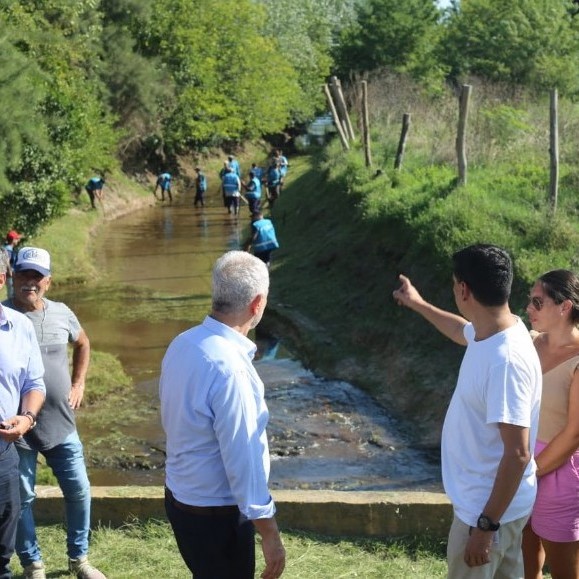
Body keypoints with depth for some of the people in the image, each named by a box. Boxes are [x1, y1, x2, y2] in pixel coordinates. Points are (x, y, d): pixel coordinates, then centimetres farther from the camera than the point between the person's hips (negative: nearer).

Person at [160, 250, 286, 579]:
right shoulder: (229, 368, -29)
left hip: (181, 496, 8)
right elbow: (243, 458, -26)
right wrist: (270, 534, -17)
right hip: (216, 514, -8)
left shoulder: (183, 344, -2)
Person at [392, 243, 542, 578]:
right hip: (494, 500, 9)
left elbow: (518, 454, -30)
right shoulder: (491, 332, -3)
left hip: (489, 509, -9)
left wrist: (486, 525, -26)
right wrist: (419, 305, 37)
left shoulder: (506, 360, -32)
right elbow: (463, 331, 26)